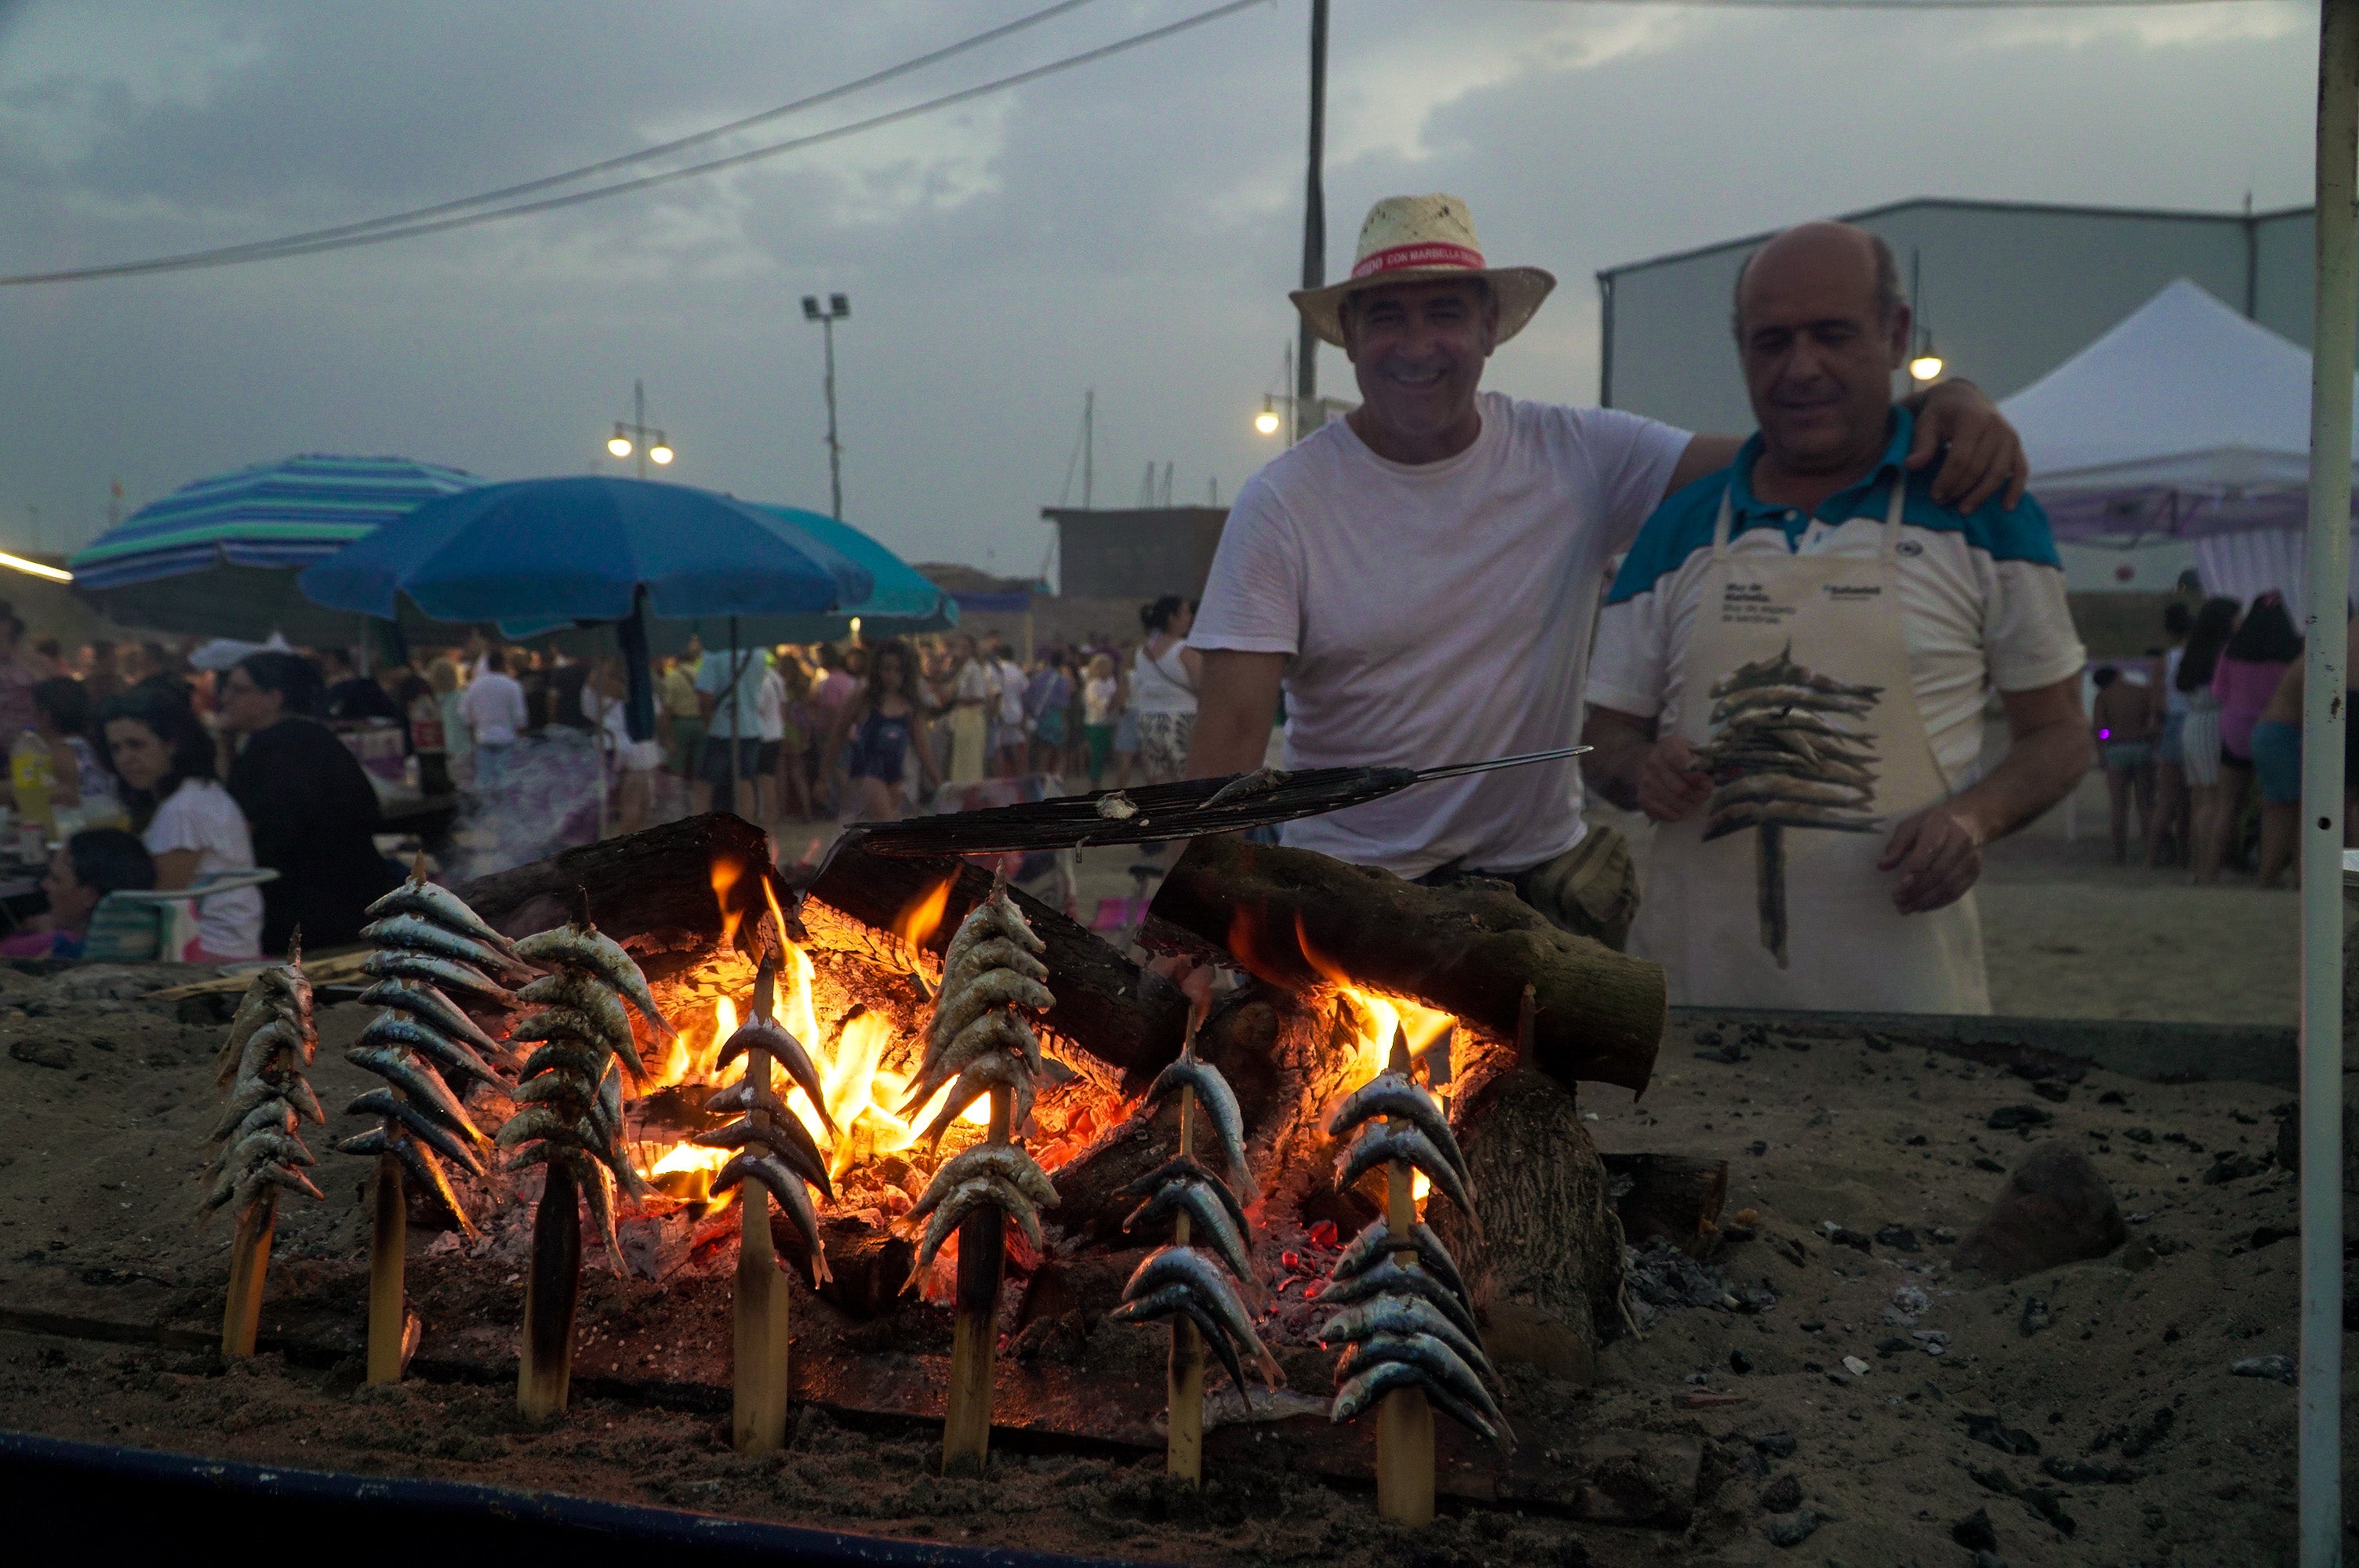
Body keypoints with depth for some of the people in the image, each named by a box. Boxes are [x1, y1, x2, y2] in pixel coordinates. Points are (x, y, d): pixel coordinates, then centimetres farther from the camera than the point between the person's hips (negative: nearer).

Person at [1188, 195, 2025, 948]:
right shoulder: (1282, 504, -7)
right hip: (1342, 893, -2)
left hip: (1540, 882, 2)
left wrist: (1943, 401, -27)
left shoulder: (1577, 458, -2)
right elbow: (1231, 738, -13)